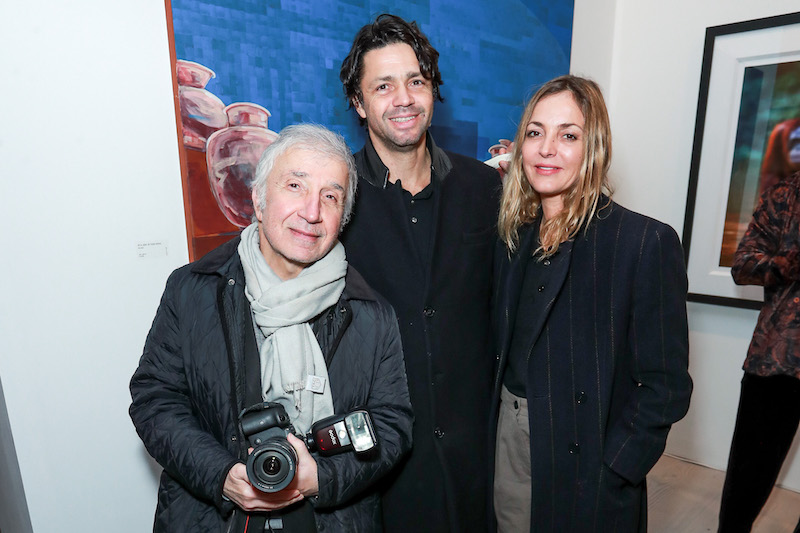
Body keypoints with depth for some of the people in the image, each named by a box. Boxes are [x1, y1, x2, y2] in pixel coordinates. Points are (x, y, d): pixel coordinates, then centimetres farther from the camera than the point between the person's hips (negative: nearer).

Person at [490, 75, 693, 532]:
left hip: (585, 462, -4)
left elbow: (665, 386, -13)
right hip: (506, 439, 5)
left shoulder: (647, 242, -15)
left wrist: (608, 473, -15)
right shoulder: (513, 236, 1)